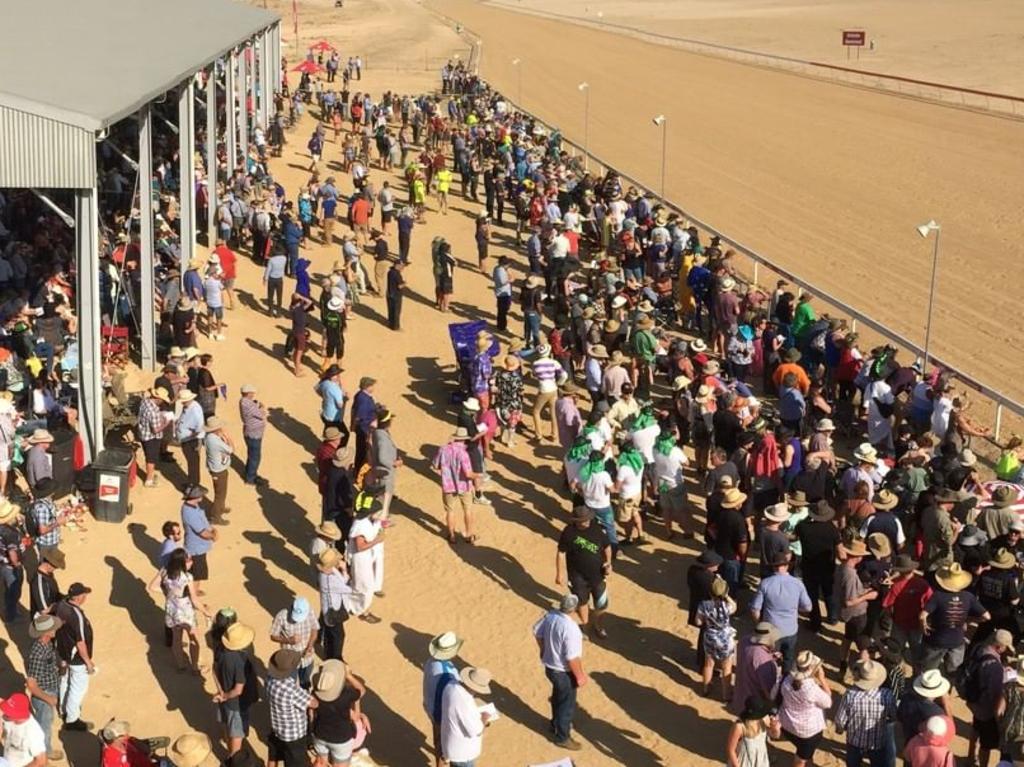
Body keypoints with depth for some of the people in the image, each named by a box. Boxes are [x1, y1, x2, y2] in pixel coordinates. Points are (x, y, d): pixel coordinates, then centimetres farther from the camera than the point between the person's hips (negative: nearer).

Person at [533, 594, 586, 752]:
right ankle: (562, 737, 30)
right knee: (567, 704, 13)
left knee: (557, 697, 31)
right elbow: (572, 658, -29)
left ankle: (556, 724, 52)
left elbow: (537, 631, 7)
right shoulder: (570, 628, -35)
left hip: (550, 666, 8)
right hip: (564, 672, -8)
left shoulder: (550, 616, -11)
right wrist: (580, 676, -14)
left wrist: (545, 649, 23)